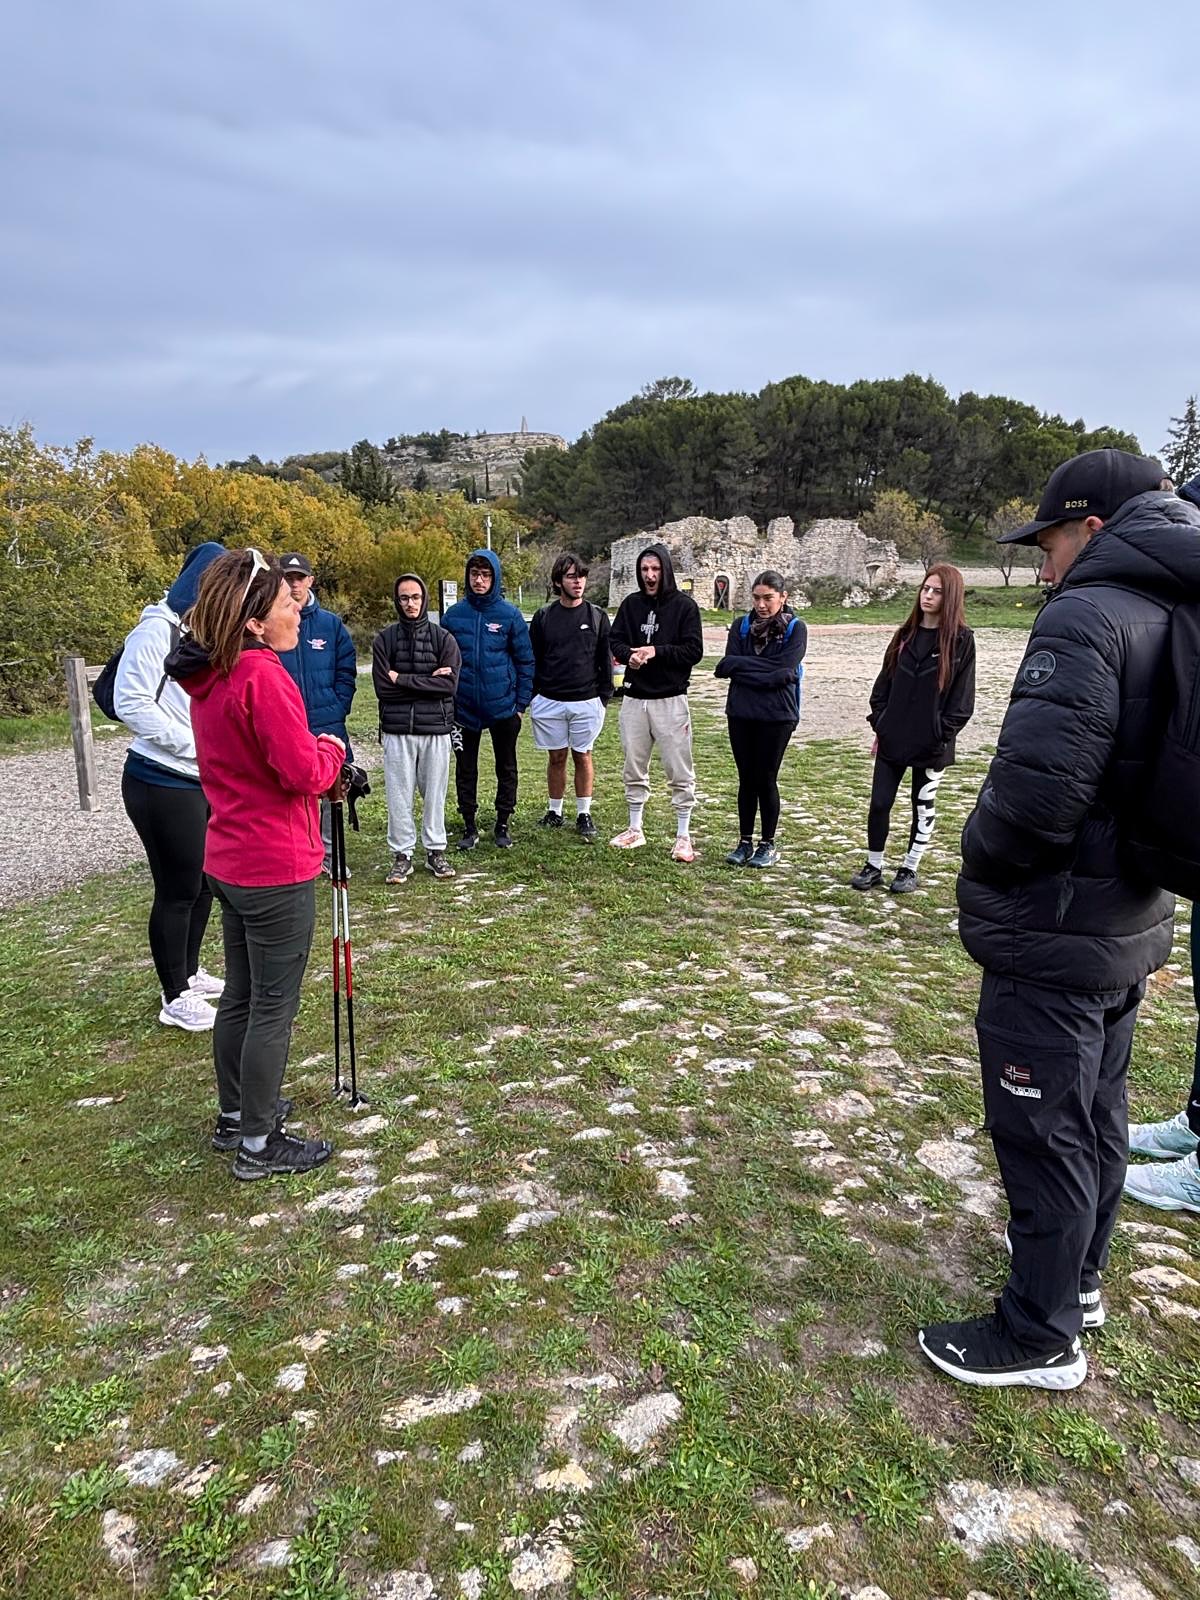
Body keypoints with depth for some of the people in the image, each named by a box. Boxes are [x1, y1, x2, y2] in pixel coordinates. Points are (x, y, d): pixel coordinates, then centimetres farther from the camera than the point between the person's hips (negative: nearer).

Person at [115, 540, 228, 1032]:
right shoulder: (158, 629, -13)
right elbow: (131, 703, -19)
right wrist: (196, 744, -19)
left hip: (205, 782, 8)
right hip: (163, 784, -8)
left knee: (204, 881, 17)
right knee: (178, 889, 1)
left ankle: (189, 973, 36)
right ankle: (175, 999, 16)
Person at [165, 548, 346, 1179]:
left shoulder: (210, 677, 7)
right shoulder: (262, 676, -21)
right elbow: (304, 772, -22)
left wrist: (313, 752, 6)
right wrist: (331, 749, -2)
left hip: (229, 862, 9)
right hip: (277, 869, -9)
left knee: (241, 993, 20)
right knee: (274, 1007, 3)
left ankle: (234, 1114, 36)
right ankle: (257, 1145, 16)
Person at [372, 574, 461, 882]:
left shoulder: (443, 638, 4)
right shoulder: (385, 638, 4)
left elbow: (449, 684, -9)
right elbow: (382, 686, -6)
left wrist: (403, 679, -10)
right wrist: (428, 681, -9)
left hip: (436, 728, 0)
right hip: (397, 729, 0)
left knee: (435, 792, 7)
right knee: (399, 794, 3)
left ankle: (435, 851, 20)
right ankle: (402, 854, 14)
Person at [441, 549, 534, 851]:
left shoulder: (510, 615, -4)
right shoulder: (453, 615, 1)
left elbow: (525, 661, -1)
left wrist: (522, 703, -5)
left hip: (503, 708, -1)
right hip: (463, 709, 1)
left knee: (506, 768, 10)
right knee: (465, 770, 9)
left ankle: (503, 824, 24)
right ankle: (469, 826, 22)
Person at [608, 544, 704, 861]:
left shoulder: (684, 605, -5)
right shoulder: (631, 604, 7)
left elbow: (694, 651, -10)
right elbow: (615, 641, 7)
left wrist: (655, 651, -18)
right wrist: (629, 655, -14)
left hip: (670, 700, -4)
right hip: (634, 699, 4)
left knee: (679, 773, 0)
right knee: (634, 769, 14)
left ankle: (683, 837, 9)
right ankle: (635, 830, 27)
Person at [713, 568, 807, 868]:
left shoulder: (795, 629, -3)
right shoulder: (741, 626, 6)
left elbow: (783, 672, -16)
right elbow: (728, 663, -7)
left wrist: (744, 667, -11)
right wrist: (766, 668, -14)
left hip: (777, 716, -3)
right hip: (741, 714, 3)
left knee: (766, 779, 4)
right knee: (746, 779, 9)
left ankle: (768, 844, 17)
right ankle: (745, 841, 20)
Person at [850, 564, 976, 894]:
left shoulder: (960, 639, -6)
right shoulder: (906, 633, 7)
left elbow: (962, 695, -7)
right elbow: (884, 681, 10)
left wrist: (942, 734, -11)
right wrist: (879, 723, 4)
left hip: (931, 744, -3)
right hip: (892, 739, 4)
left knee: (923, 806, 11)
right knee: (879, 803, 4)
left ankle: (910, 868, 24)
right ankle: (873, 865, 19)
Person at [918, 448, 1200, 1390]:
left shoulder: (1087, 617, -20)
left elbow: (1037, 786, -29)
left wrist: (982, 863, -11)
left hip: (1053, 938, -9)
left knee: (1043, 1134, 5)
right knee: (1098, 1114, 22)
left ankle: (1041, 1337, 22)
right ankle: (1079, 1276, 43)